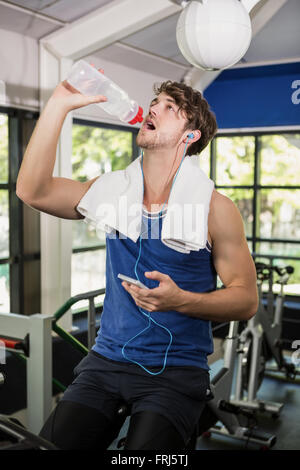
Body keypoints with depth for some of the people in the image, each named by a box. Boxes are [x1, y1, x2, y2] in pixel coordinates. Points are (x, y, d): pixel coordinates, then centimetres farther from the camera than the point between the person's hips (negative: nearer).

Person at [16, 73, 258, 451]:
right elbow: (33, 190, -8)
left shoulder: (214, 209, -6)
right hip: (106, 360, 3)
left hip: (176, 370, -2)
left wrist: (181, 300, -22)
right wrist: (59, 104, -12)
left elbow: (246, 298, -5)